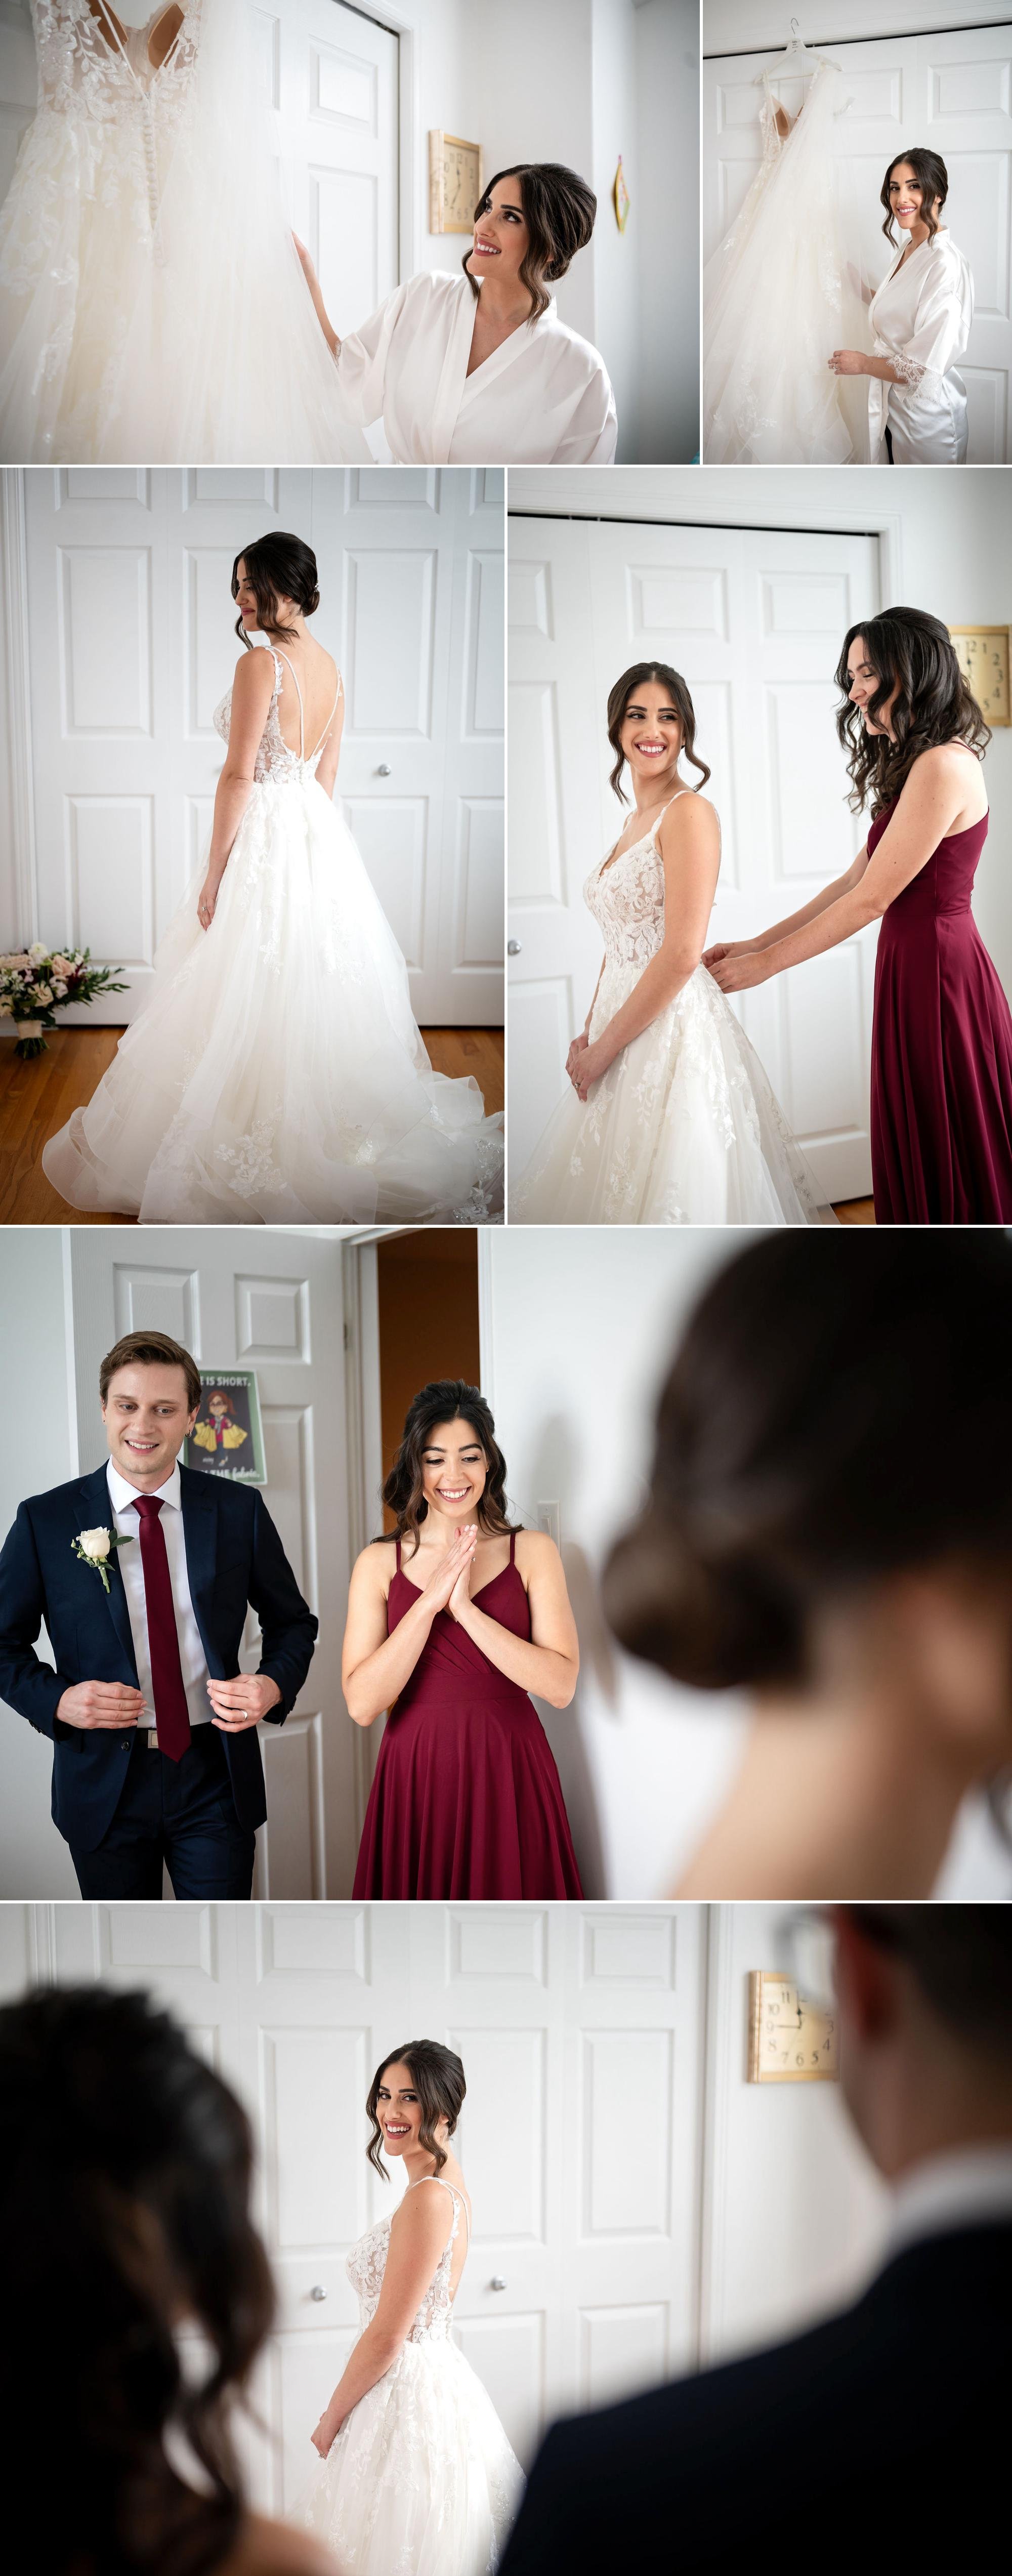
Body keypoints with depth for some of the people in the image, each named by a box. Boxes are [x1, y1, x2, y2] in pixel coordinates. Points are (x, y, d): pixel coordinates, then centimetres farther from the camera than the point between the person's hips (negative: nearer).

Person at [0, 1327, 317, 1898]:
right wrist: (58, 1700, -15)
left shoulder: (239, 1510, 0)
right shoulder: (46, 1520, -3)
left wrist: (274, 1686, -11)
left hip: (215, 1777, 0)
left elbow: (292, 1622, 10)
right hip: (104, 1781, 0)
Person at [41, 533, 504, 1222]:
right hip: (321, 835, 8)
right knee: (317, 988, 15)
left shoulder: (260, 664, -17)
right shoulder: (329, 666, 8)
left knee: (247, 996, -1)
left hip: (262, 839, -8)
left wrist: (214, 874, -12)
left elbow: (239, 775, -17)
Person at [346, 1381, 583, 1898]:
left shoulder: (533, 1552, 1)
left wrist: (464, 1608, -17)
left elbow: (561, 1686, -10)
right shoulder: (379, 1563, 2)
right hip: (416, 1776, 0)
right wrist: (429, 1601, -16)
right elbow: (361, 1705, -9)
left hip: (510, 1777, 0)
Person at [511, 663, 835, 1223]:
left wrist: (604, 1048, -14)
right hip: (623, 1022, 9)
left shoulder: (689, 811, -12)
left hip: (673, 1027, -9)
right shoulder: (637, 820, 16)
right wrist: (589, 1031, 5)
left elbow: (682, 954, -19)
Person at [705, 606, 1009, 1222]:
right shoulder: (911, 767, 16)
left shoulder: (944, 766, -17)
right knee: (916, 1154, 14)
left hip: (940, 978, -10)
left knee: (951, 1164, -1)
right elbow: (853, 881, 18)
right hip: (913, 969, 10)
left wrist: (765, 964, -9)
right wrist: (756, 944, 12)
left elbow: (871, 900, -17)